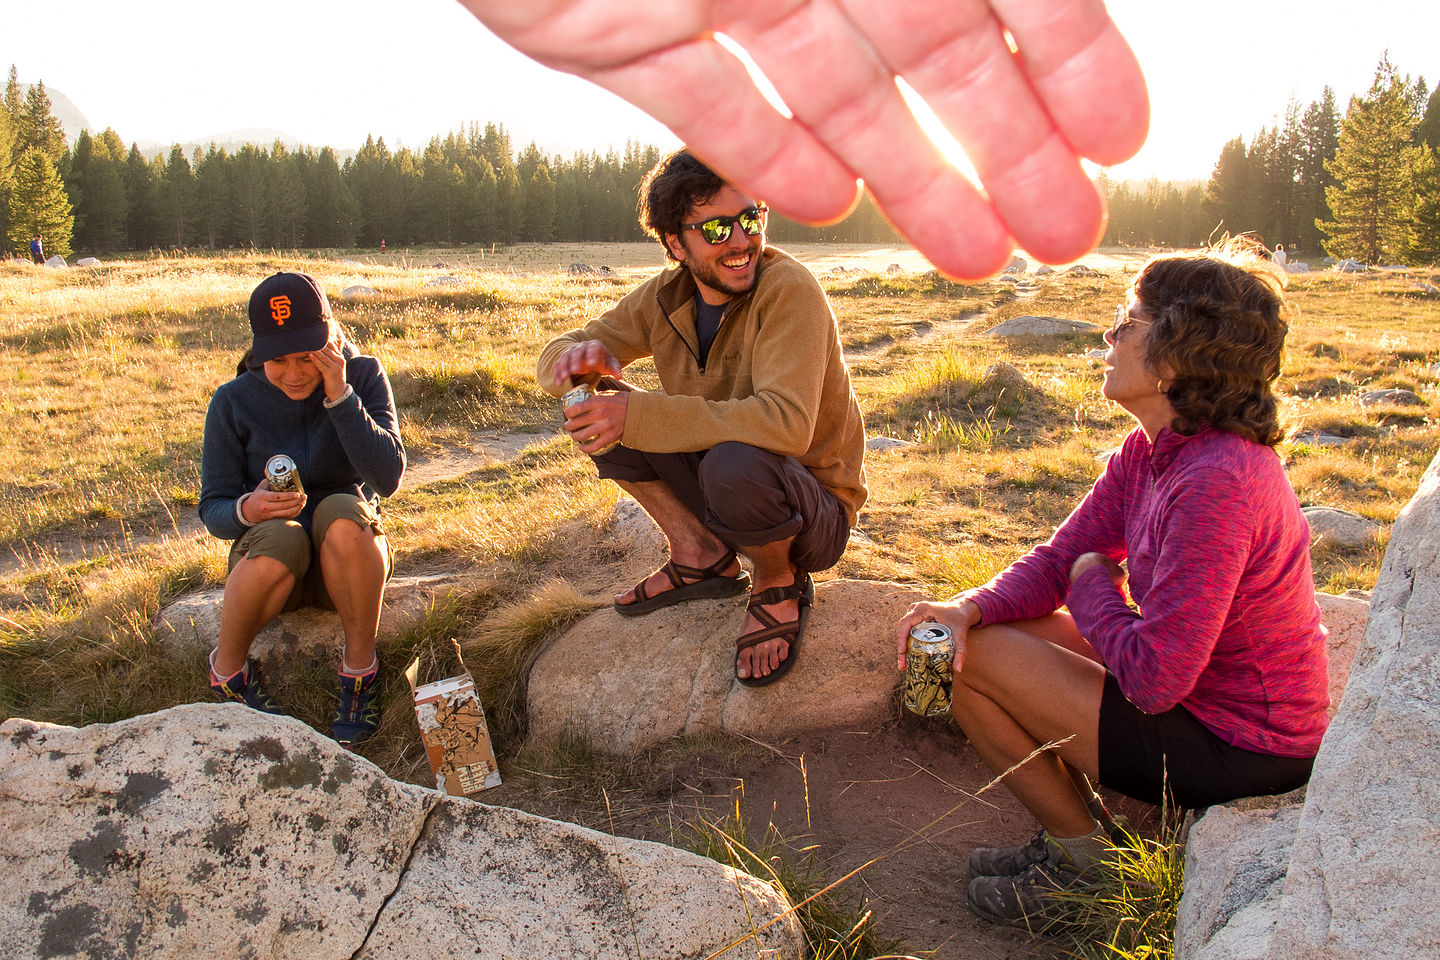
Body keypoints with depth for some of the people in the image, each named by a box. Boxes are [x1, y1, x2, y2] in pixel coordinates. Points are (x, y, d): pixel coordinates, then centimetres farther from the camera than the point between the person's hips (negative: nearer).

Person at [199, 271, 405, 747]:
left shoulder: (363, 376, -9)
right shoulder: (234, 401, -8)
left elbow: (388, 478, -21)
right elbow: (213, 508, -6)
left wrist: (340, 395, -28)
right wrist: (246, 510, -30)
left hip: (350, 559, 0)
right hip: (269, 557, 1)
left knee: (341, 511, -34)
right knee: (280, 538, -35)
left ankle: (359, 668, -16)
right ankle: (228, 668, -5)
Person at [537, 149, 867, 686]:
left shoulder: (788, 290, -23)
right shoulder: (667, 296, -5)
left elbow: (787, 425, -37)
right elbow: (554, 361, 0)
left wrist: (639, 416, -37)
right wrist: (581, 356, -27)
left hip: (816, 514, -5)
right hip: (717, 487, 6)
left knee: (734, 462, -39)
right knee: (600, 409, -7)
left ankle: (780, 586, -6)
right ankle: (704, 556, 3)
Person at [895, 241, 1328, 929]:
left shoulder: (1217, 483, -31)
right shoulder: (1150, 453, -1)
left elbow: (1153, 676, -30)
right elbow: (1062, 558, 3)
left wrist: (1094, 587, -11)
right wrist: (971, 608, -16)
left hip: (1234, 751, -9)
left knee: (976, 661, -10)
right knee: (982, 633, 9)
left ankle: (1082, 859, 10)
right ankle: (1070, 834, 19)